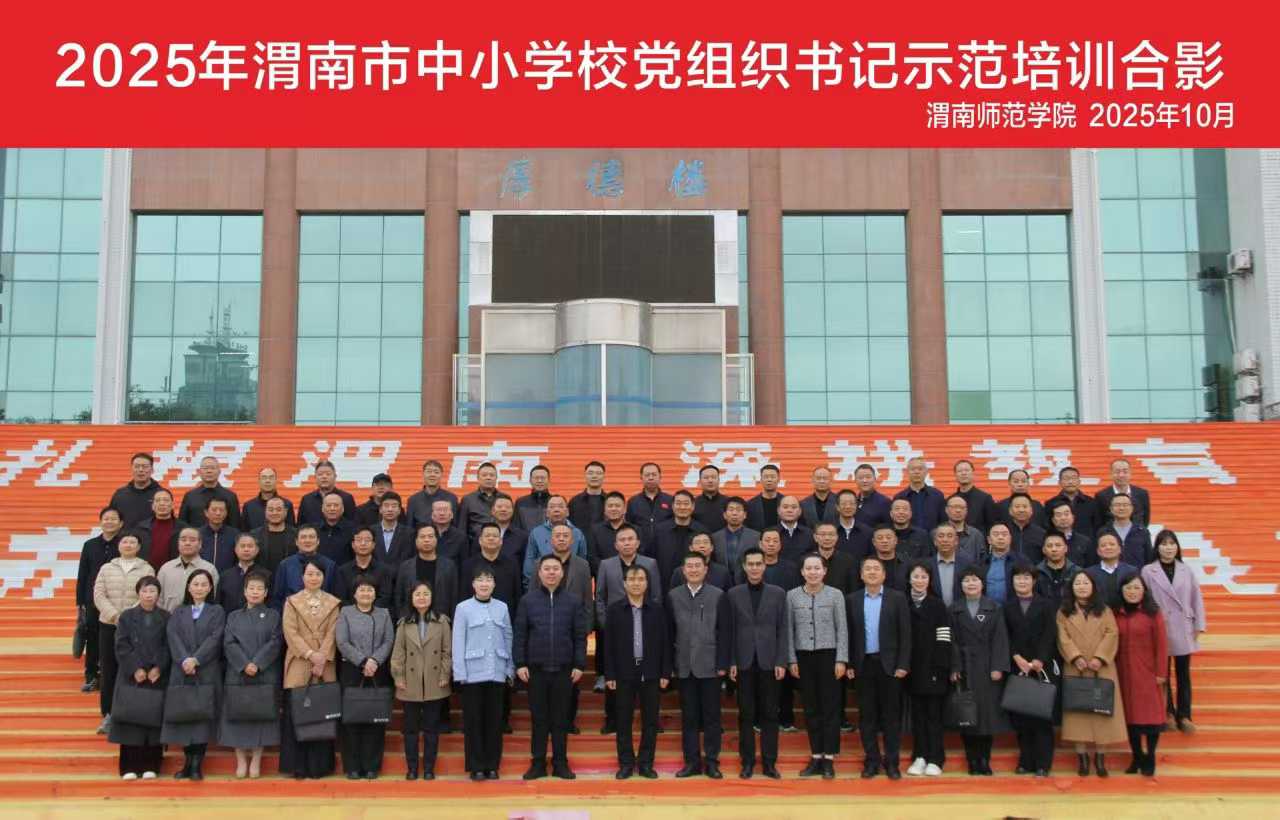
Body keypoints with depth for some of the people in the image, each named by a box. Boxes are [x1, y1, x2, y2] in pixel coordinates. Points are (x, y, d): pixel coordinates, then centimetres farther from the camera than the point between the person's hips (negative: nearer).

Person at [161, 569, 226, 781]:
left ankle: (197, 764, -2)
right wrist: (184, 660, -17)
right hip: (181, 671, 2)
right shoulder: (178, 613, 14)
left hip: (207, 672, -2)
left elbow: (214, 639, -4)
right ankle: (188, 761, 9)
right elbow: (173, 638, -1)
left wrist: (195, 659, -16)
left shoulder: (217, 612, 8)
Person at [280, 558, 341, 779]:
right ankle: (298, 766, 3)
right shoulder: (292, 602, 8)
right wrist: (310, 654, -14)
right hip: (298, 667, -1)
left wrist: (322, 658, -12)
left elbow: (332, 633, 2)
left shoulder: (332, 603, 10)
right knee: (297, 714, -4)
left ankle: (320, 765, 7)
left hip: (325, 668, 1)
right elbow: (290, 632, -3)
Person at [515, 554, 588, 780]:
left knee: (561, 717, 6)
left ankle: (561, 763, 14)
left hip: (564, 669, 0)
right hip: (536, 668, 0)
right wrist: (520, 664, -5)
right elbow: (519, 635, 2)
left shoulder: (573, 601, 3)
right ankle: (538, 762, 14)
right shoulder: (527, 600, 2)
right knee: (539, 717, 6)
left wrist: (579, 664, -3)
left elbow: (580, 636, 3)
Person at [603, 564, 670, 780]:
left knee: (650, 720, 5)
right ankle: (626, 763, 13)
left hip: (650, 672, 1)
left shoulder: (657, 610, 2)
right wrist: (609, 675, -4)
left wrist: (665, 673, -1)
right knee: (623, 720, 4)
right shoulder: (614, 610, 0)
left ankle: (646, 763, 14)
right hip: (624, 673, -1)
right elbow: (609, 645, 0)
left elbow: (664, 643, 3)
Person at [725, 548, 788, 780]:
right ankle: (747, 762, 11)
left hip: (769, 662, 0)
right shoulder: (734, 594, 5)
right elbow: (730, 630, 4)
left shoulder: (778, 593, 5)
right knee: (746, 714, 4)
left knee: (770, 714, 3)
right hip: (744, 662, 0)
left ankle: (769, 762, 10)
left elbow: (783, 630, 3)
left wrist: (781, 662, -4)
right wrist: (731, 662, -2)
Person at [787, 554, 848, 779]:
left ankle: (829, 759, 6)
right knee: (811, 709, 7)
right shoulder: (792, 596, 4)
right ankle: (816, 757, 14)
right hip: (804, 656, 2)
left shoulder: (835, 595, 0)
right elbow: (789, 630, 7)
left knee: (830, 707, 0)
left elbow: (842, 628, 0)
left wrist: (841, 659, -6)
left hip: (828, 655, -2)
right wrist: (792, 660, 2)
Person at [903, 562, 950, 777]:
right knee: (917, 713, 6)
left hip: (932, 668, -2)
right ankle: (919, 757, 11)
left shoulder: (937, 605, 0)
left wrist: (942, 668, -12)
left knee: (933, 713, 0)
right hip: (913, 668, 2)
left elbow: (944, 639, -4)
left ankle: (935, 759, 3)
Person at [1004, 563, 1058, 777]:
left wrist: (1039, 661, -13)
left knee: (1043, 717, -3)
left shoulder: (1047, 605, 7)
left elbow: (1050, 635, -2)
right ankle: (1026, 761, 9)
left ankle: (1042, 764, -2)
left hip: (1042, 667, -2)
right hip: (1017, 668, 2)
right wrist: (1017, 658, -10)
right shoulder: (1006, 607, 11)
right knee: (1020, 717, 1)